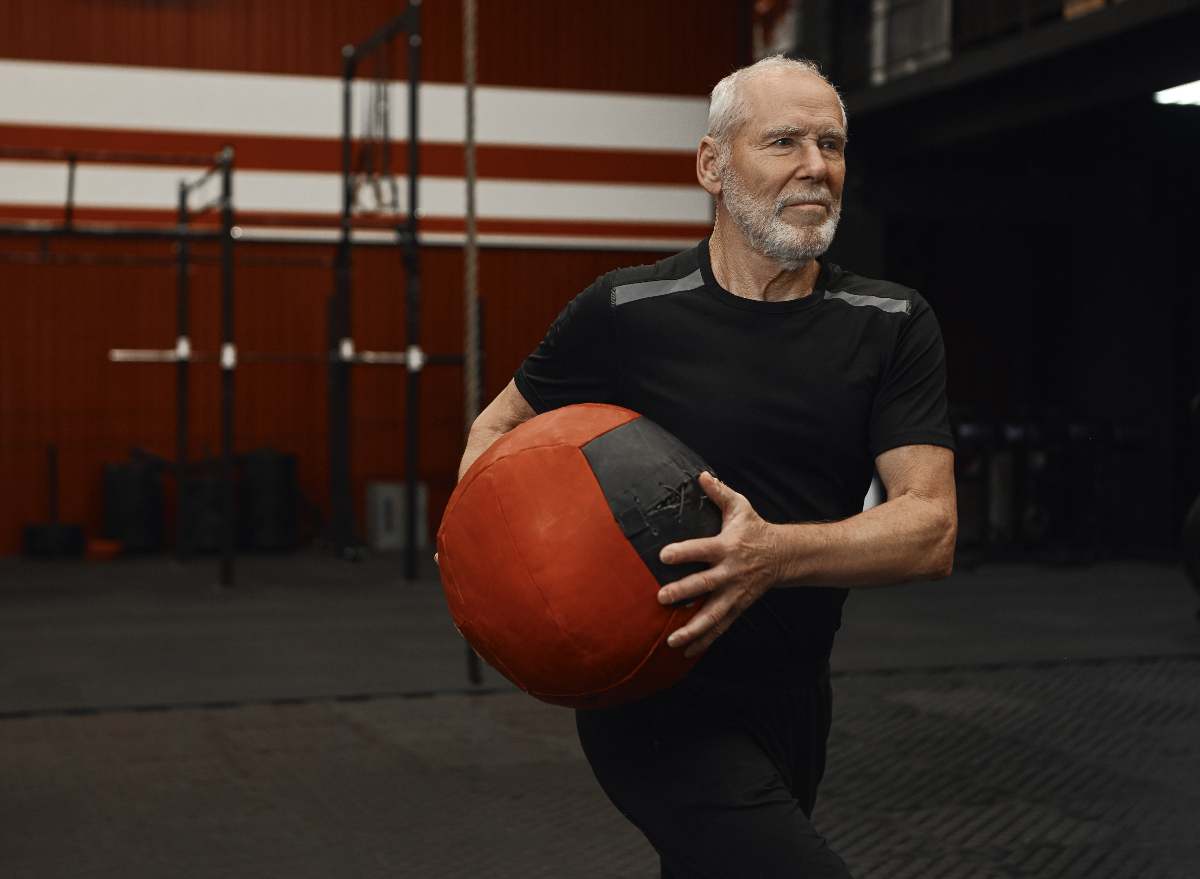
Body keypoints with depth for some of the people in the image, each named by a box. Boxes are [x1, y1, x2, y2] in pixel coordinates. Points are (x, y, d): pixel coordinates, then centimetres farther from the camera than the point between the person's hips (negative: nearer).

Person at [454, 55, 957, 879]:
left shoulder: (893, 326, -2)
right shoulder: (626, 311, -9)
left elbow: (931, 529, -12)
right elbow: (502, 423, 7)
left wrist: (779, 552, -31)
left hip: (795, 699, 5)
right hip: (662, 706, -5)